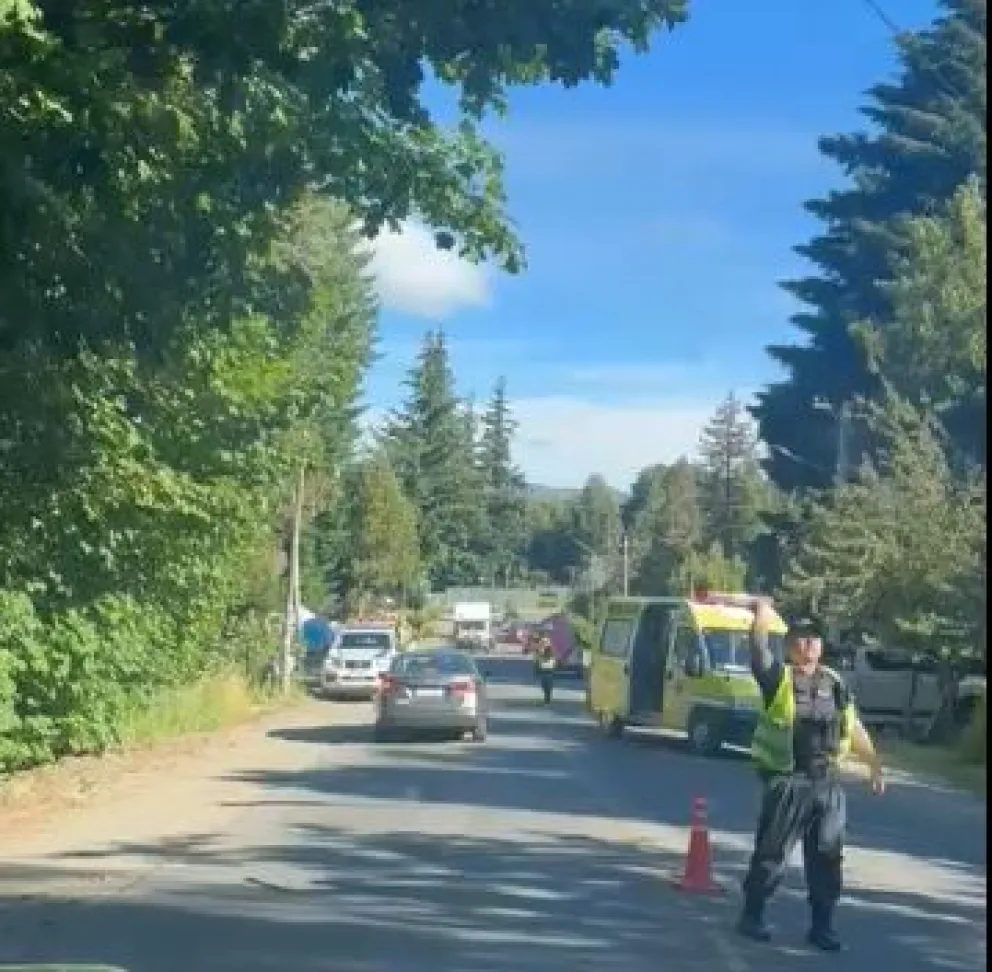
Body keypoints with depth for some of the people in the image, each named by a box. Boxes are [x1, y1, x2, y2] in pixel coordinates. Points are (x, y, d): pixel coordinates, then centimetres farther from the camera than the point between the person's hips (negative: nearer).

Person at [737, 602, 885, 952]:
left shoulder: (834, 683, 12)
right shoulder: (779, 677, -2)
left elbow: (853, 728, 20)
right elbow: (759, 653, -19)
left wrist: (875, 763, 20)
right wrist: (762, 621, -29)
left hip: (827, 784, 5)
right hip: (787, 782, -5)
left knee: (827, 858, 8)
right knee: (771, 854, 1)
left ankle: (821, 926, 18)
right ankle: (752, 916, 16)